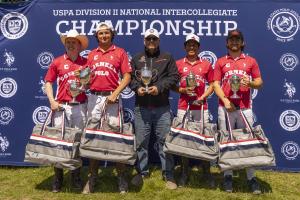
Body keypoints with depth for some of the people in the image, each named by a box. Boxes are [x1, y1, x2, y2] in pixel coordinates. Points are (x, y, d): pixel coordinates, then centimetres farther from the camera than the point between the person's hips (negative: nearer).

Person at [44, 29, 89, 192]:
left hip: (80, 106, 1)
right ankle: (58, 177, 14)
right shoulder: (57, 62, 6)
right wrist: (52, 101, -3)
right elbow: (48, 82, 7)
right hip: (61, 106, -1)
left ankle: (76, 176, 21)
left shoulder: (85, 63, 7)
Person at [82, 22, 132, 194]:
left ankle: (121, 177, 11)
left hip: (112, 97, -3)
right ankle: (92, 177, 17)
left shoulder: (120, 52, 5)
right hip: (94, 98, 4)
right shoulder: (91, 55, 15)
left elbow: (127, 77, -1)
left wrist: (115, 94, -11)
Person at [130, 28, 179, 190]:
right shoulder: (136, 59, 13)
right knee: (141, 141, 7)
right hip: (141, 107, 2)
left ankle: (168, 174, 13)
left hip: (162, 107, -1)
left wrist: (159, 87, -13)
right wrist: (137, 87, -9)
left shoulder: (167, 58, 9)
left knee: (164, 140, 2)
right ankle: (142, 172, 22)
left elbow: (174, 76, 0)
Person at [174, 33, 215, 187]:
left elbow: (211, 86, 8)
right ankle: (184, 173, 18)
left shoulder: (206, 64, 6)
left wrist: (202, 97, -8)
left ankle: (207, 173, 17)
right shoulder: (178, 64, 6)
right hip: (183, 107, 0)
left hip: (201, 107, 0)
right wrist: (182, 90, -11)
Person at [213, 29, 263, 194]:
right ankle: (228, 176, 13)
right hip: (225, 108, 0)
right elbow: (216, 84, 4)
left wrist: (250, 83, -12)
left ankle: (251, 178, 10)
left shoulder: (251, 61, 12)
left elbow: (259, 83, 11)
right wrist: (225, 100, -10)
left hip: (245, 108, 0)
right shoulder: (221, 62, 11)